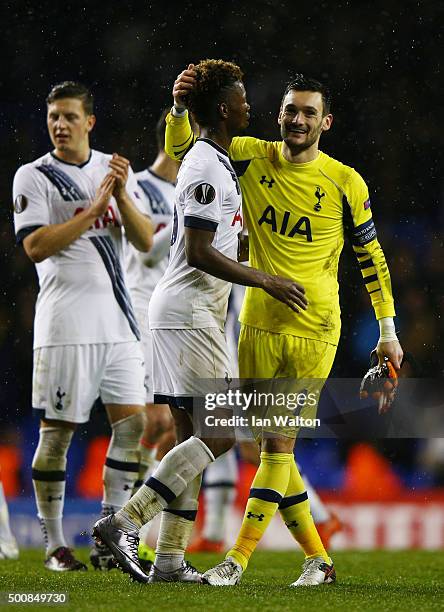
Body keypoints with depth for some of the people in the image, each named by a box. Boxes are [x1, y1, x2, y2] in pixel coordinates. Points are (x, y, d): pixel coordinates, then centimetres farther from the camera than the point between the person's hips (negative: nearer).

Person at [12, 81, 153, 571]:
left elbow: (146, 242, 5)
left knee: (132, 423, 0)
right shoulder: (33, 177, -2)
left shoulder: (113, 170, 12)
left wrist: (122, 197, -12)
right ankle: (54, 545, 5)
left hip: (117, 320, 5)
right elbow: (36, 247, -14)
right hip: (66, 323, -5)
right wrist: (95, 207, -17)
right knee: (57, 430, -2)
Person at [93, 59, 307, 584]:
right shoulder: (207, 168, -14)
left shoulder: (212, 162, 18)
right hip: (189, 314, -10)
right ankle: (123, 524, -14)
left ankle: (169, 560, 6)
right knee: (221, 431, -12)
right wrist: (266, 281, -14)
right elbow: (199, 254, -19)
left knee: (193, 436, 8)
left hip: (189, 315, 10)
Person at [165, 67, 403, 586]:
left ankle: (237, 560, -4)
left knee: (278, 445, -7)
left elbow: (371, 257, 4)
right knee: (274, 448, 6)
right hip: (258, 326, 4)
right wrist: (180, 108, -9)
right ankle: (318, 559, 17)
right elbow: (181, 151, 11)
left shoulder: (345, 183, -4)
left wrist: (388, 330, 4)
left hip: (313, 333, -4)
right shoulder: (252, 158, 2)